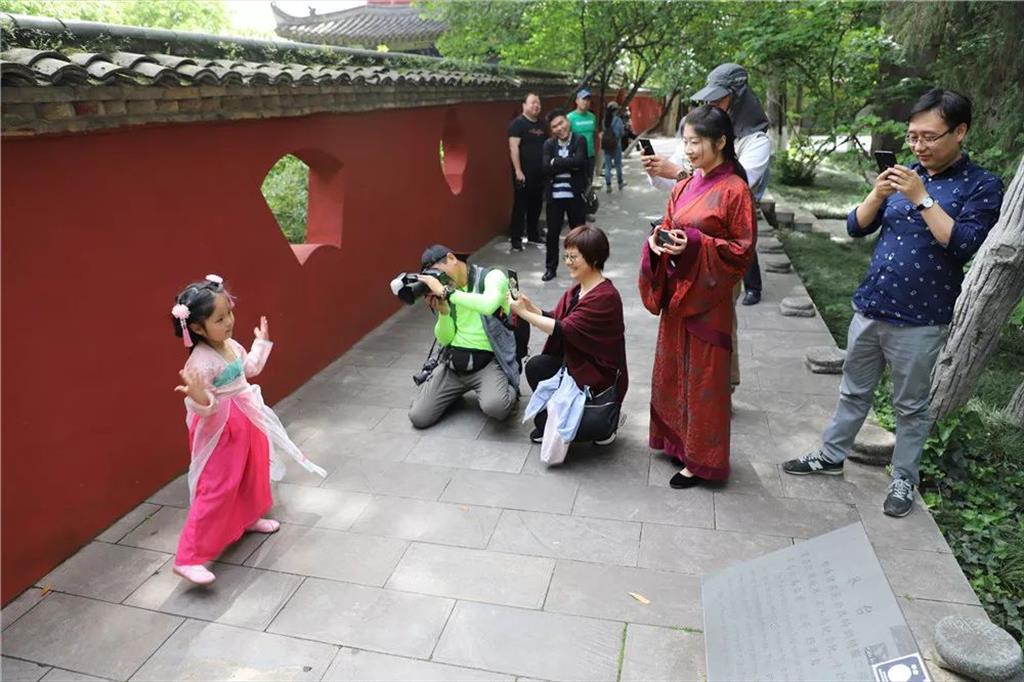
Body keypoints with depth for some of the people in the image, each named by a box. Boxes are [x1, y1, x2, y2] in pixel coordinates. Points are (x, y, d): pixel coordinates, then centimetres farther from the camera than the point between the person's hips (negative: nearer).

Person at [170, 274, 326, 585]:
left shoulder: (230, 344, 0)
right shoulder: (201, 361, -28)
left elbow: (250, 368, 20)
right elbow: (204, 408, -27)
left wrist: (261, 342, 28)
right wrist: (198, 398, -48)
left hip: (244, 420, 9)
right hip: (220, 428, -9)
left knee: (253, 471, 25)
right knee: (217, 489, -8)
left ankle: (249, 518, 50)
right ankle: (188, 558, -1)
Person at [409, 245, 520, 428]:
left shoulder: (492, 276, -7)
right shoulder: (446, 292, 10)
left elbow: (488, 306, -31)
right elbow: (444, 340, 7)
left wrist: (446, 292, -25)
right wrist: (443, 311, -11)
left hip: (489, 361, -5)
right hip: (453, 361, 6)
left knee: (494, 406, -34)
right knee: (418, 418, -5)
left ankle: (509, 392, 3)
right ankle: (458, 390, 23)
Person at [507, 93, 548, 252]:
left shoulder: (542, 124, 14)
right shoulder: (518, 123, -8)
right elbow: (514, 147, -15)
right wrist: (518, 170, -21)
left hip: (540, 172, 7)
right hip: (524, 172, -7)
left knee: (536, 205, 13)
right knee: (520, 205, -4)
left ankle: (533, 235, 26)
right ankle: (516, 239, 1)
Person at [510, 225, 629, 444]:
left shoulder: (605, 297, -25)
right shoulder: (576, 290, 3)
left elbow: (564, 330, -27)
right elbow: (556, 319, 3)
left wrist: (523, 313, -24)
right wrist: (531, 307, -15)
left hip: (600, 378, -8)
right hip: (576, 364, 8)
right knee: (535, 367, -11)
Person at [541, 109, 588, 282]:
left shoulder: (579, 141, -3)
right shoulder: (549, 144, 4)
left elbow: (579, 162, -21)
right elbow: (546, 167, -11)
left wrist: (556, 162, -14)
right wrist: (568, 166, -16)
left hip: (575, 195, -2)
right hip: (554, 196, 2)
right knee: (552, 233, 8)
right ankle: (550, 268, 21)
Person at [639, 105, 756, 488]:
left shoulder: (734, 190, -11)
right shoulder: (683, 187, 9)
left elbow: (742, 250, -11)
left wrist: (695, 244, -23)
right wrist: (658, 241, -7)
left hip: (708, 296, -7)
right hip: (676, 291, 7)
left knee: (703, 377, 2)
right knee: (672, 369, 15)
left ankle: (701, 460, 16)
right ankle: (676, 439, 32)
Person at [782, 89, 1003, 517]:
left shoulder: (982, 186, -7)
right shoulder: (905, 175, 6)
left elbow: (964, 245, -20)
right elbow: (856, 228, 5)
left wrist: (922, 198, -22)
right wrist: (877, 194, -13)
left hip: (920, 321, -4)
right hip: (869, 308, 5)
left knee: (911, 407, 10)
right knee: (854, 391, 18)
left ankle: (904, 480, 25)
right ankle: (831, 456, 33)